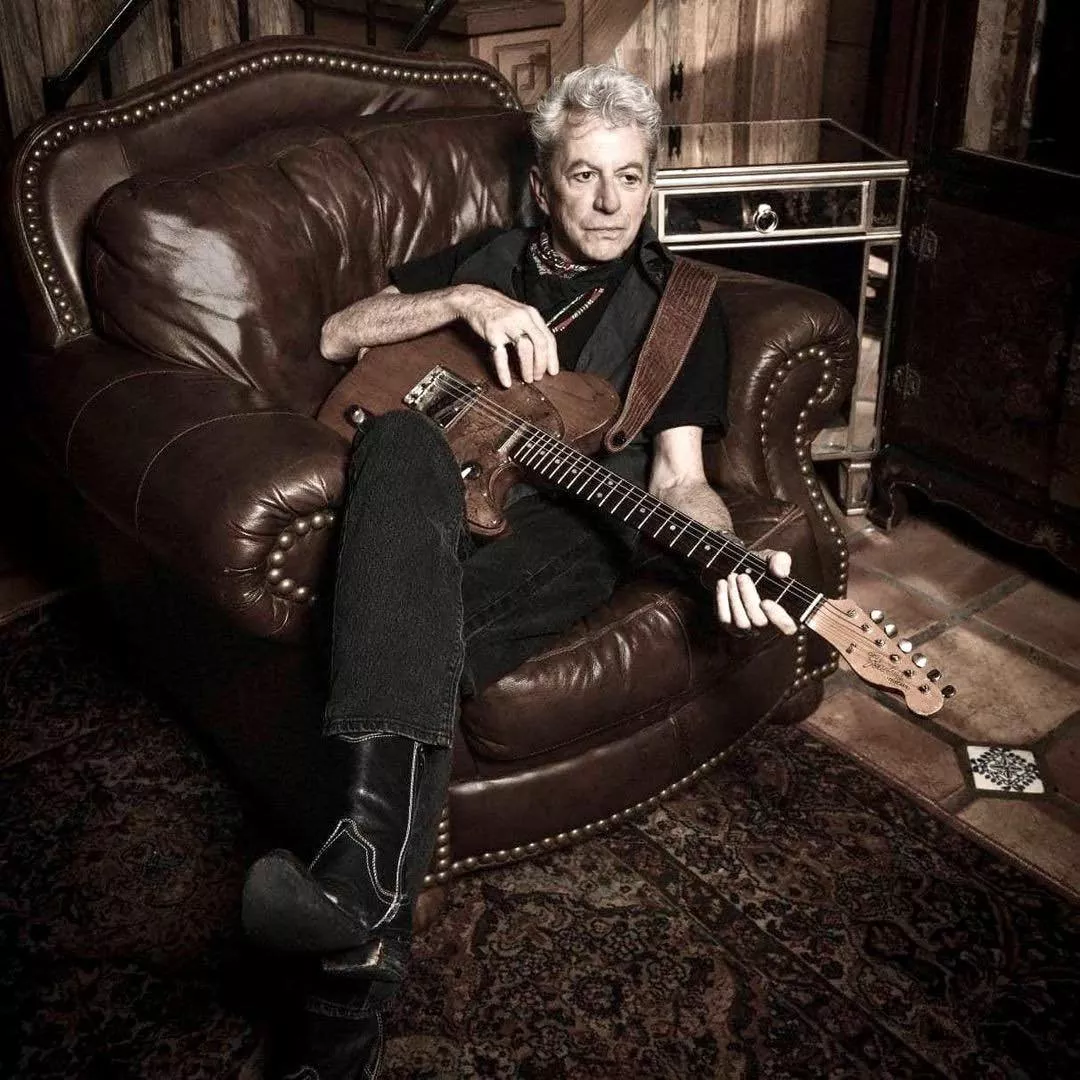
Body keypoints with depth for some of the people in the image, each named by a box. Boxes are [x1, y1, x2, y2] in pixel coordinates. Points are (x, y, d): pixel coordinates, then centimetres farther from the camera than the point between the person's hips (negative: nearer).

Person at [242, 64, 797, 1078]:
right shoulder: (485, 257, 23)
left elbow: (677, 476, 5)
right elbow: (337, 337, 15)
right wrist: (468, 300, -1)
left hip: (568, 520, -2)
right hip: (438, 502, 2)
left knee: (420, 635, -36)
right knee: (402, 442, -37)